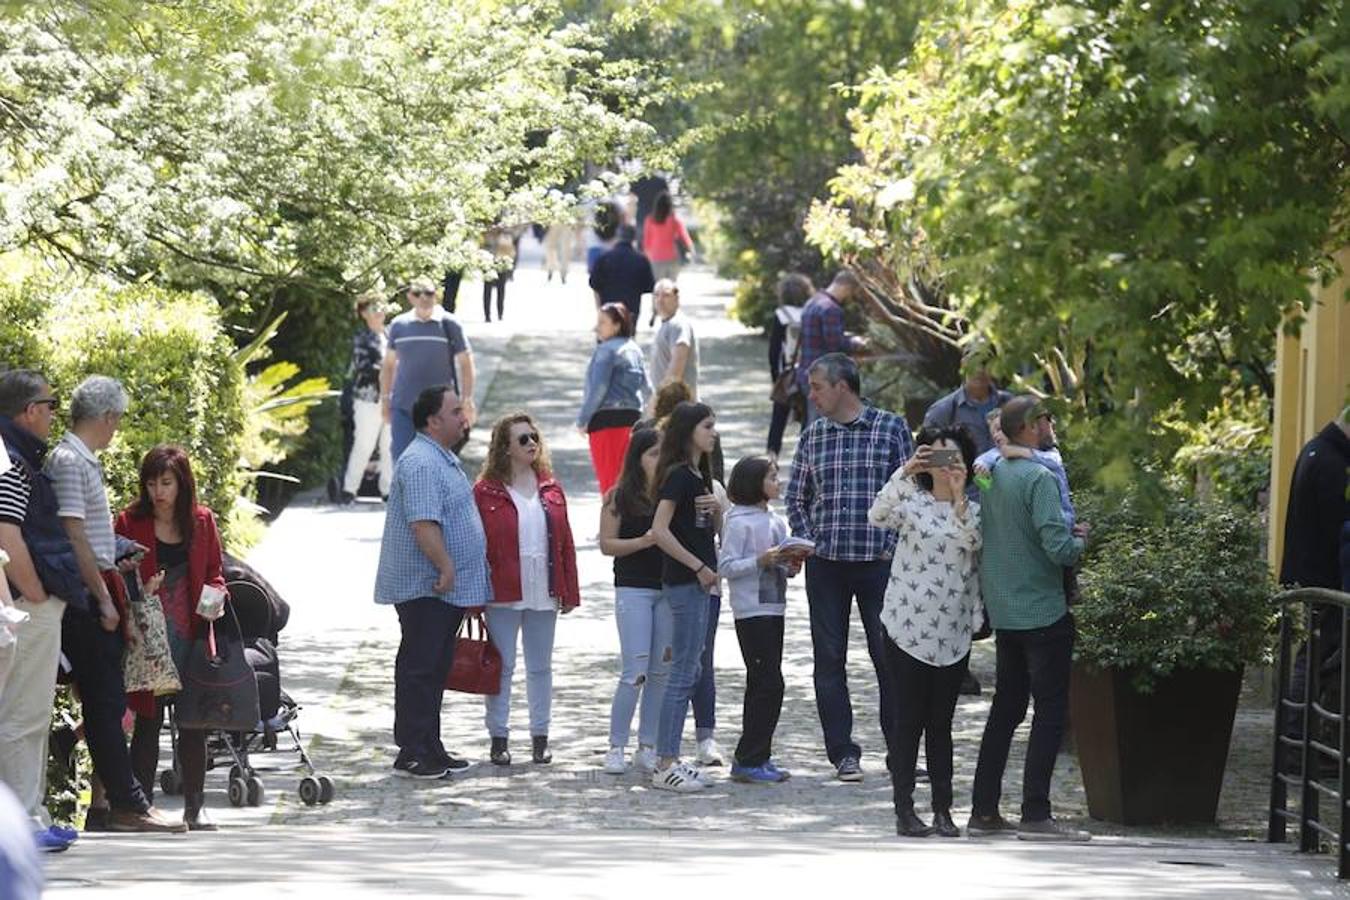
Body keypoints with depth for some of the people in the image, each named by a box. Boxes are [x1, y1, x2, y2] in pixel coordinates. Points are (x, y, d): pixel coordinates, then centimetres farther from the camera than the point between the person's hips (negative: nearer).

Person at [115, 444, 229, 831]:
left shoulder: (202, 522, 6)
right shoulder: (130, 522, -2)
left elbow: (214, 574, 16)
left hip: (191, 638, 3)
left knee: (194, 721, 6)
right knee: (148, 722, -1)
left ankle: (195, 806, 15)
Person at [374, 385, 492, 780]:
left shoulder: (442, 459, 18)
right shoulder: (420, 463, -17)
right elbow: (424, 523, -26)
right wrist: (446, 567, -24)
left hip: (447, 588, 10)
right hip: (425, 588, -10)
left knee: (435, 670, 14)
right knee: (419, 670, -7)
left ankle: (430, 748, 20)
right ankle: (412, 754, -5)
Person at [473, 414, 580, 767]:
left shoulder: (551, 490, 8)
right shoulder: (486, 492, -5)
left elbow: (565, 542, 9)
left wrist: (569, 592, 6)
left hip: (543, 593, 4)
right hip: (503, 593, -4)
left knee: (541, 667, 10)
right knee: (502, 667, 3)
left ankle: (540, 737, 18)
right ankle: (498, 738, 10)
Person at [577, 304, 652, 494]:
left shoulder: (606, 350, -11)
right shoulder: (634, 349, 14)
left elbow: (598, 388, -16)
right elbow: (646, 389, 17)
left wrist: (582, 420, -8)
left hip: (607, 418, -8)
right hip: (632, 417, 8)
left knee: (608, 479, -5)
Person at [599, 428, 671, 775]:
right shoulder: (620, 497, 0)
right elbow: (607, 544, -2)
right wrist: (643, 541, -16)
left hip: (669, 589, 3)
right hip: (633, 588, -3)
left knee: (661, 672, 5)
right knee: (635, 672, -7)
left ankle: (647, 747, 12)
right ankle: (616, 747, 2)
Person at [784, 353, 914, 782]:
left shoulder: (891, 428, 1)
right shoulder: (812, 436, 11)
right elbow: (795, 497, 16)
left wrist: (892, 546, -7)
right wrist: (809, 543, 2)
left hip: (878, 560, -3)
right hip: (826, 563, 3)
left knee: (890, 655, -1)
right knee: (829, 659, 3)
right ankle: (842, 752, 9)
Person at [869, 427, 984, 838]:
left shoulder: (973, 511, 10)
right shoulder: (912, 503, 3)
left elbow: (972, 541, -11)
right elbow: (877, 515, -18)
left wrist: (958, 495, -19)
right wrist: (905, 472, -29)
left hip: (952, 634, 2)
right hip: (908, 627, -2)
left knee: (941, 723, 6)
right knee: (908, 719, -2)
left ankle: (943, 811, 9)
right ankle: (904, 809, 1)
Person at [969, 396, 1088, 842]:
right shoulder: (1038, 477, -16)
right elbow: (1057, 548, -23)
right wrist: (1080, 541, 0)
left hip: (1002, 614, 7)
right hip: (1043, 612, -7)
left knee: (1005, 709, 15)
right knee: (1050, 712, -2)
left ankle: (984, 810, 16)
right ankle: (1035, 815, -5)